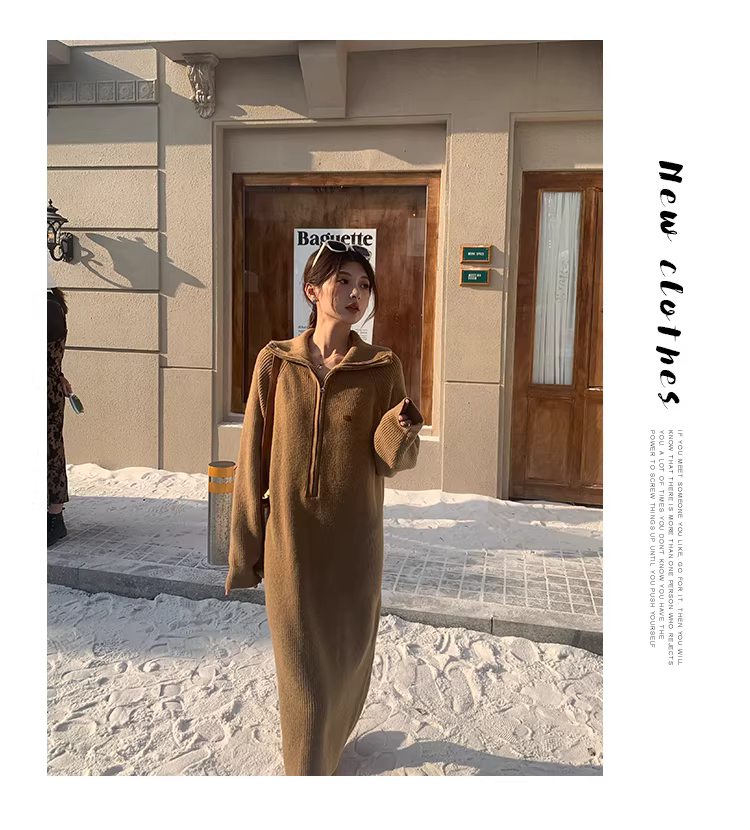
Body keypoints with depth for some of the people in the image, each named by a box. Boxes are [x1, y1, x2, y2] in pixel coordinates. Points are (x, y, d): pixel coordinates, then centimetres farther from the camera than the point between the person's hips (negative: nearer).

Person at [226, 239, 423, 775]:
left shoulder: (383, 368, -4)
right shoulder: (276, 362, -3)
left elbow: (393, 463, -5)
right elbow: (253, 459, 0)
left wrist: (400, 428, -28)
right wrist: (244, 552, 1)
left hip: (354, 542, 1)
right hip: (291, 540, 0)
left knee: (347, 655, 17)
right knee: (302, 667, 8)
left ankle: (331, 739, 49)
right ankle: (309, 770, 31)